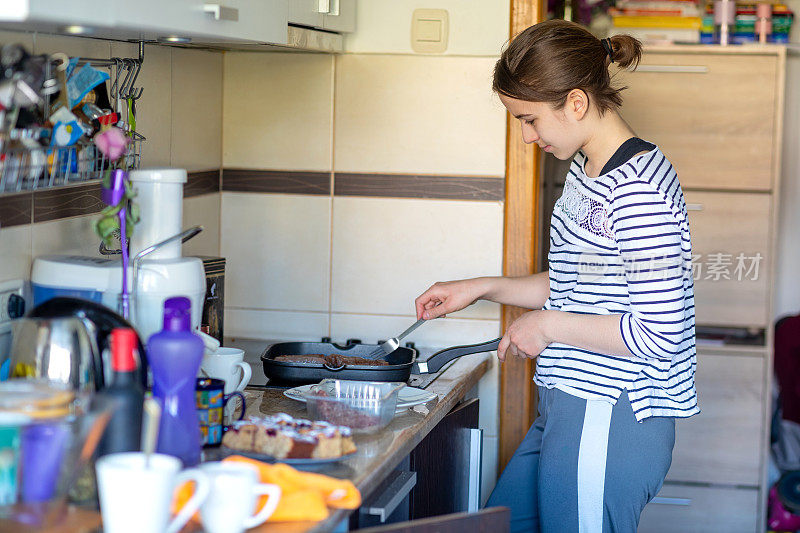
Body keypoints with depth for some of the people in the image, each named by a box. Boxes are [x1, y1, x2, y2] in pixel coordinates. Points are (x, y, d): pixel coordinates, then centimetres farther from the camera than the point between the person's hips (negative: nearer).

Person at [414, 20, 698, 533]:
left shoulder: (637, 187, -21)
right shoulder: (586, 172, 11)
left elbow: (660, 334, -24)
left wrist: (549, 324, -15)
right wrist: (483, 289, 17)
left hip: (610, 426, -10)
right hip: (567, 414, 10)